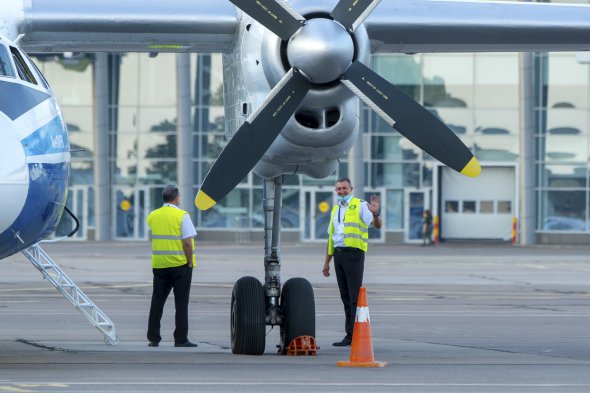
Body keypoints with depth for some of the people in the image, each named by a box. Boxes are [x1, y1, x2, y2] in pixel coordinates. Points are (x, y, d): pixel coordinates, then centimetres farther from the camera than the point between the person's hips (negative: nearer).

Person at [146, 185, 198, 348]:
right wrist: (190, 262, -6)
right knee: (181, 303, 1)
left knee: (157, 302, 10)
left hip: (159, 264, 4)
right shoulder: (182, 216, -10)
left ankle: (153, 338, 9)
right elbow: (187, 242, -14)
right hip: (180, 265, -4)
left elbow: (151, 240, 13)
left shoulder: (152, 216, 6)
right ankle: (181, 339, -1)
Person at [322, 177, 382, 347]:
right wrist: (327, 263, 21)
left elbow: (377, 225, -13)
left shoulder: (360, 206, -1)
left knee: (355, 295, -9)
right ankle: (350, 336, 9)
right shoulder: (335, 210, 19)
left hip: (354, 252, -7)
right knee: (345, 296, 7)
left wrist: (375, 213, -35)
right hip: (338, 253, 7)